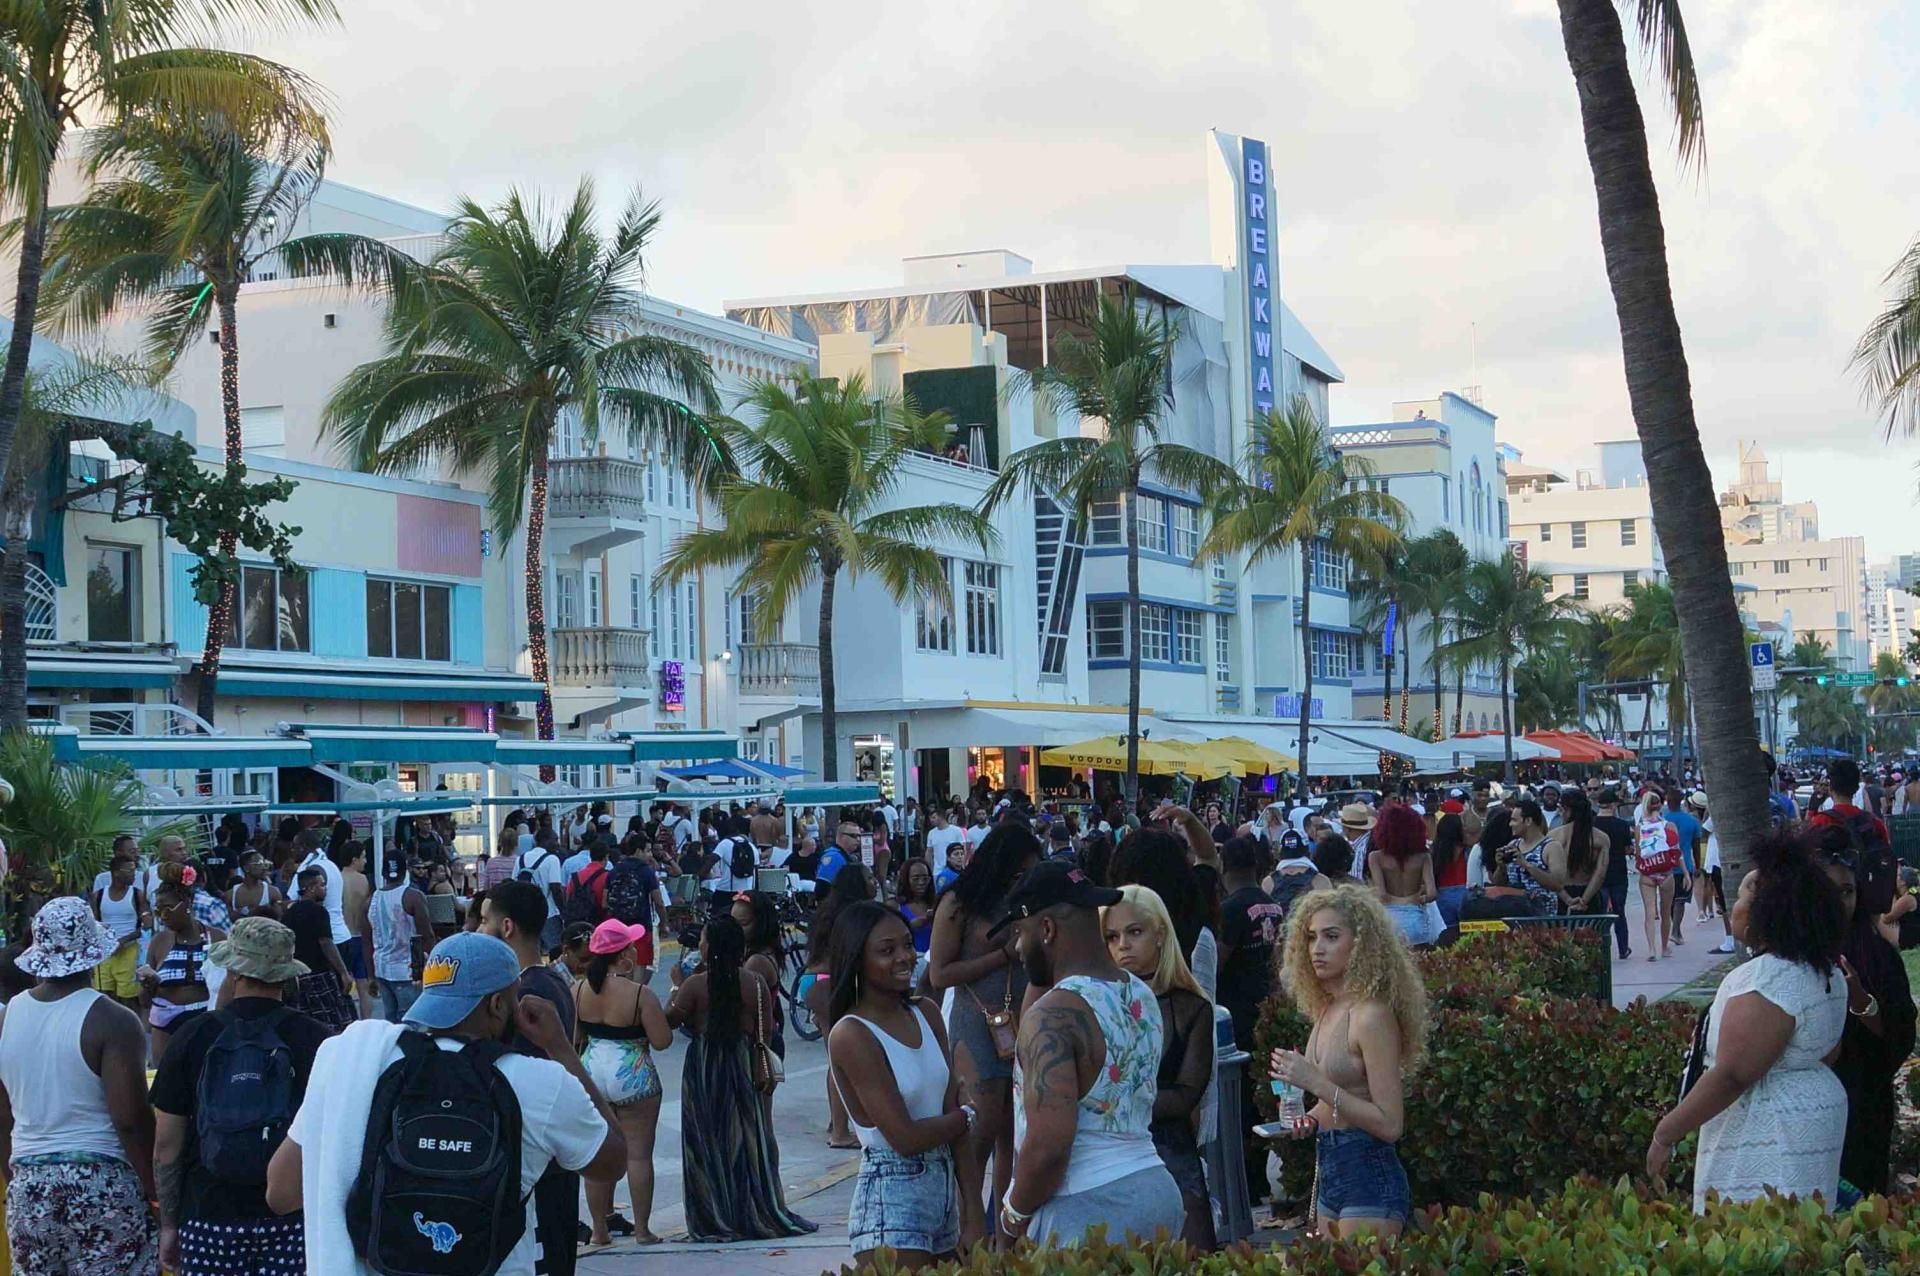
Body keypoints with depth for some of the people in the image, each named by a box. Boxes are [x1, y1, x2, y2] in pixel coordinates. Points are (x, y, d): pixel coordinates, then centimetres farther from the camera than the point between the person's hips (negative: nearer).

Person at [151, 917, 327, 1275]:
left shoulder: (193, 1038, 0)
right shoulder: (314, 1039, -2)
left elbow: (166, 1146, 2)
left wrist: (168, 1225, 12)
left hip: (209, 1218, 0)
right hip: (292, 1218, 0)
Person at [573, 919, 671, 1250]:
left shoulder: (578, 990, -4)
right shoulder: (639, 994, -17)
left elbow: (573, 1037, 4)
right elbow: (662, 1041, -15)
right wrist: (663, 1013, 3)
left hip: (592, 1073, 4)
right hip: (632, 1076, -4)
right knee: (638, 1154, 5)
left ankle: (600, 1230, 15)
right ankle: (642, 1229, 10)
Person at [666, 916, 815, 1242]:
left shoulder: (695, 985, -13)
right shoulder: (755, 983, -4)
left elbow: (671, 1019, -5)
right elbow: (763, 1033, 0)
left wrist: (677, 986, 8)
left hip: (703, 1071, -3)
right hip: (742, 1065, 3)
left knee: (707, 1141, 5)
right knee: (748, 1139, 12)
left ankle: (715, 1221, 6)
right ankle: (757, 1214, 15)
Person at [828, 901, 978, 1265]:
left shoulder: (926, 1014, 7)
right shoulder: (851, 1035, -14)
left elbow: (955, 1107, 5)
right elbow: (905, 1137, -16)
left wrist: (973, 1212, 0)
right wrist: (967, 1117, 1)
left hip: (945, 1189, 7)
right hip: (891, 1200, -7)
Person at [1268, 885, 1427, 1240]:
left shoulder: (1372, 1014, -16)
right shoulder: (1328, 1010, 9)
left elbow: (1390, 1124, -19)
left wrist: (1315, 1082, -23)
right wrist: (1312, 1120, 2)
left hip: (1369, 1175, -9)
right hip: (1329, 1172, 9)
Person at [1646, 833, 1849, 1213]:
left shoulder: (1764, 980, -22)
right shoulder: (1829, 971, 9)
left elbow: (1731, 1076, -26)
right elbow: (1828, 1051, 19)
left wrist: (1665, 1133, -21)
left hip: (1768, 1139, -10)